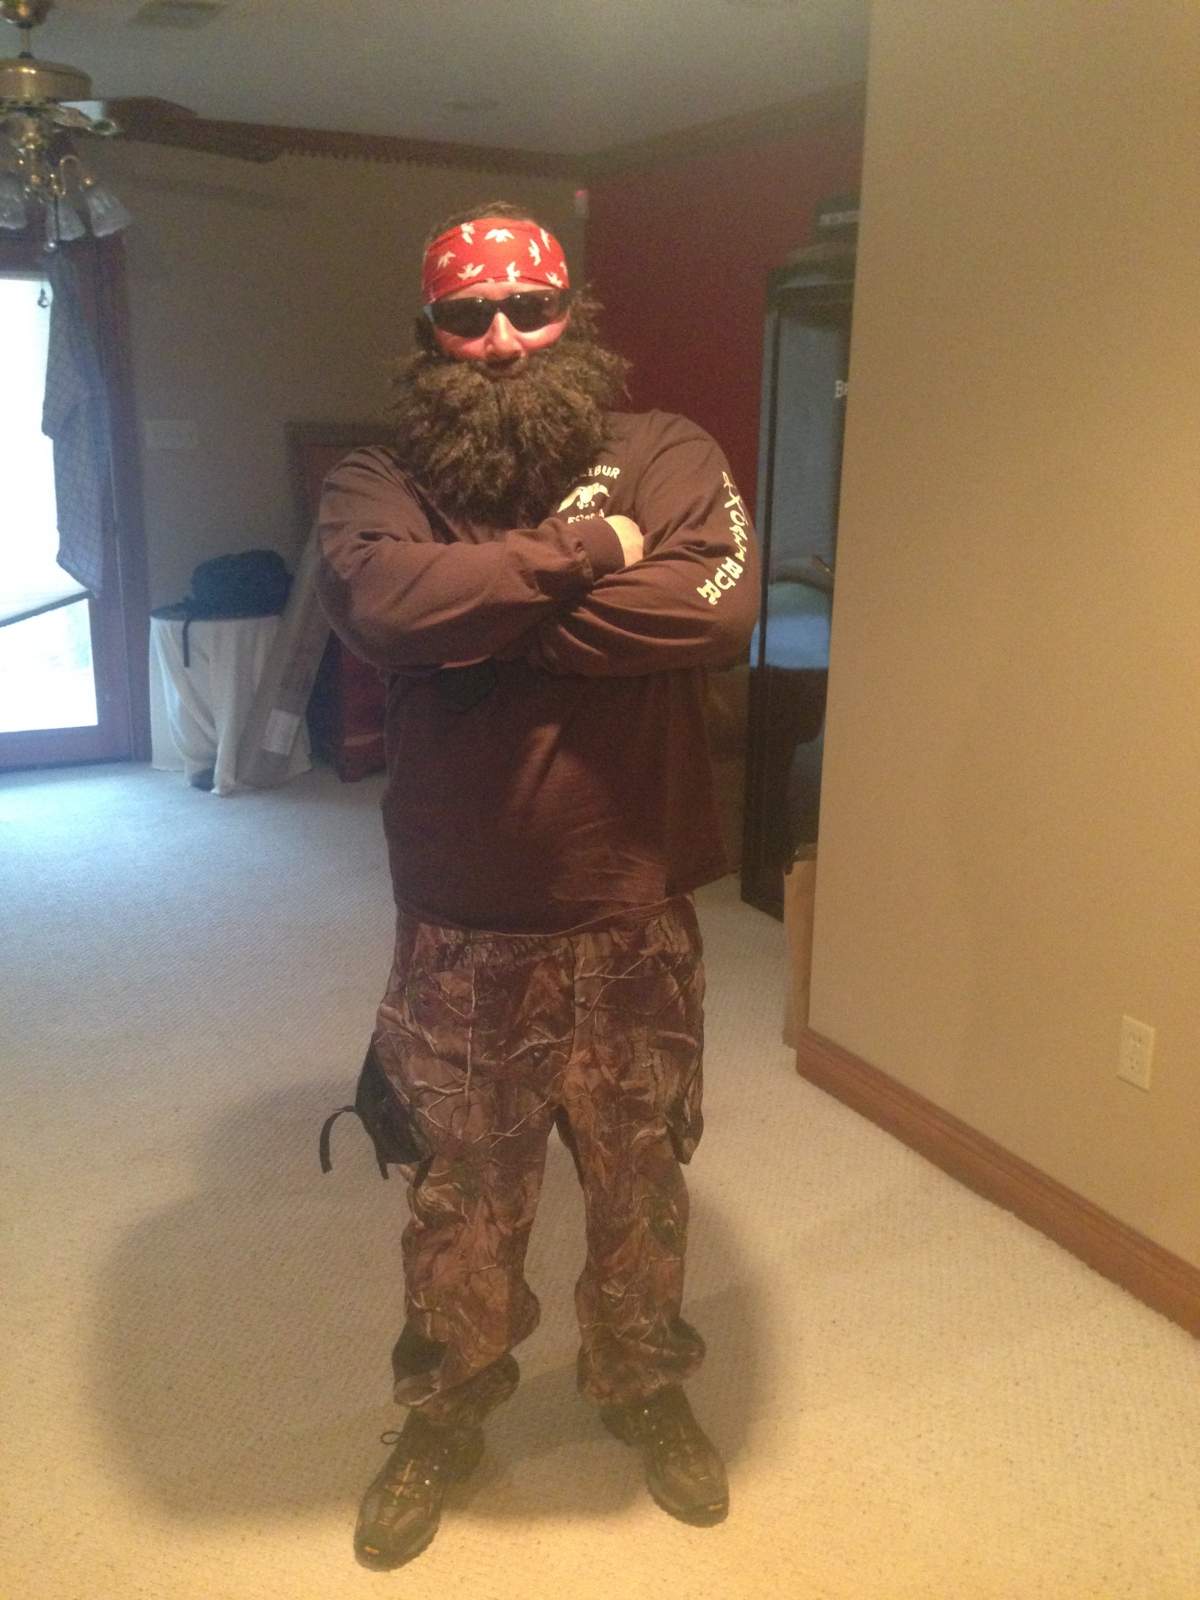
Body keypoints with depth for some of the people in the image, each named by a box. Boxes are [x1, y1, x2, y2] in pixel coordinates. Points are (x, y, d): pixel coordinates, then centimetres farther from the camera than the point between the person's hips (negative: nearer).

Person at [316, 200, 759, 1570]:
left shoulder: (667, 456, -3)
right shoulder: (375, 480, -4)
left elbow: (715, 610, -23)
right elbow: (384, 603, -26)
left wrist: (486, 620, -19)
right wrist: (581, 553, -21)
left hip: (634, 921, 1)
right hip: (461, 934, 0)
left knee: (641, 1188, 21)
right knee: (458, 1198, 19)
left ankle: (644, 1390, 49)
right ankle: (443, 1416, 45)